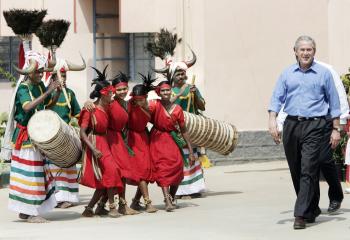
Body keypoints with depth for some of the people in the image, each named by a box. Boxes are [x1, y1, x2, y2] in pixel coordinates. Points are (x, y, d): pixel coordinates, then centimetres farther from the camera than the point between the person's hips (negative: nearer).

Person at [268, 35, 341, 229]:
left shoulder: (323, 74, 7)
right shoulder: (287, 74, 12)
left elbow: (334, 103, 9)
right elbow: (277, 98, 7)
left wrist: (336, 129, 4)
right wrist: (272, 121, -8)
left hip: (314, 126, -3)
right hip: (291, 125, 3)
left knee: (308, 170, -13)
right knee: (296, 171, 8)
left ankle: (302, 214, -14)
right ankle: (312, 209, 24)